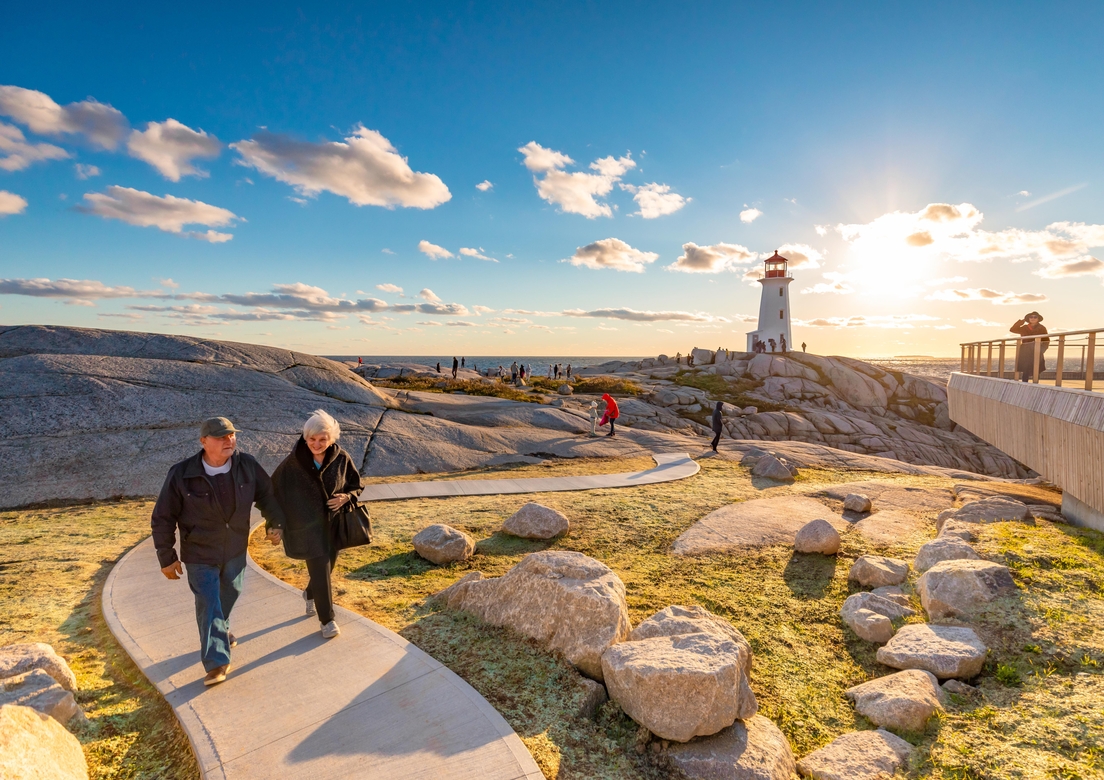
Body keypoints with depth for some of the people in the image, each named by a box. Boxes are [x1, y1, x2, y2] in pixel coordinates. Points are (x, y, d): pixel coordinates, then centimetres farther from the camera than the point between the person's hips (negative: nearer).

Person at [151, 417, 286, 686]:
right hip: (200, 555, -4)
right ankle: (216, 662, 6)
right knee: (209, 605, -5)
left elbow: (267, 494, 4)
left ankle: (221, 629, 49)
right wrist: (167, 558, -7)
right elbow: (162, 519, -10)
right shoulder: (181, 475, -20)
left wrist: (275, 523, -2)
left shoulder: (247, 466, -13)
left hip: (235, 550, 4)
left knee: (230, 593, 21)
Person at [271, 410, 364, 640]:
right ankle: (327, 619, 12)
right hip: (308, 526, -3)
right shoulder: (294, 461, -14)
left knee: (327, 566, 18)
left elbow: (357, 486, 2)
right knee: (321, 571, -6)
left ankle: (310, 595, 50)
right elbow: (274, 488, -5)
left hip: (335, 523, 3)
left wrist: (346, 497, -18)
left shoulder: (342, 459, -9)